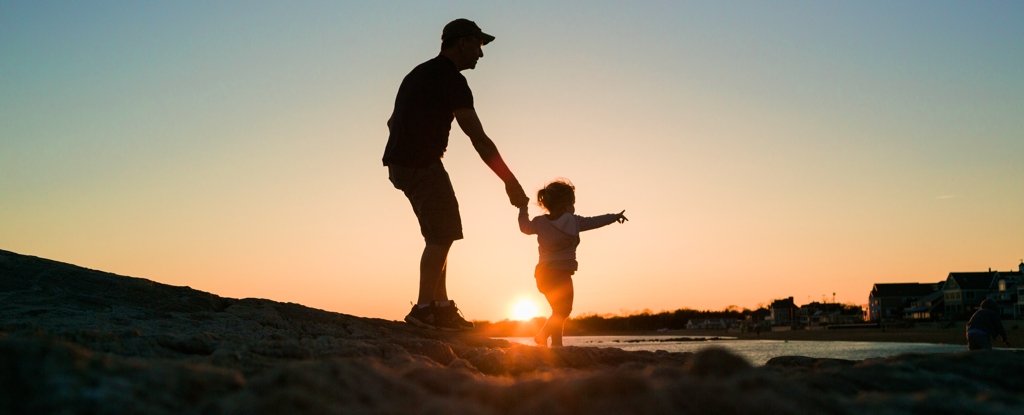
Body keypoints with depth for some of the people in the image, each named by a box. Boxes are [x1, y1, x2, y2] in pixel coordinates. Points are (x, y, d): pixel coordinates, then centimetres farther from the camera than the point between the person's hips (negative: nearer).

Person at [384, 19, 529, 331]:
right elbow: (478, 138, -15)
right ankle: (424, 308, -8)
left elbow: (393, 122, 28)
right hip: (422, 164, -10)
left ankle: (441, 307, 11)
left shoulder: (420, 74, 19)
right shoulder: (451, 80, -11)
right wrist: (510, 182, -13)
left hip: (400, 162, 10)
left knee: (440, 234, 11)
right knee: (442, 234, -7)